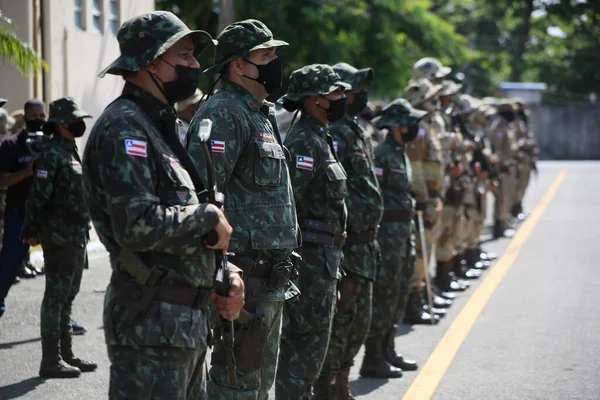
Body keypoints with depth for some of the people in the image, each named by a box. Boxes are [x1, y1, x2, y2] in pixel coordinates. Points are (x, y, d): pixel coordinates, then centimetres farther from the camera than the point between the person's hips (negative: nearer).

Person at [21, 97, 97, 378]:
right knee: (55, 299, -5)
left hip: (77, 237, 9)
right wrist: (32, 231, -17)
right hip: (60, 238, -9)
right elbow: (38, 196, -17)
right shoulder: (52, 154, -13)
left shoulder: (71, 152, 16)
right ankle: (51, 361, -2)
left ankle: (67, 355, 22)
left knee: (67, 298, 14)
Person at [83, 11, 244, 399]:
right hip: (152, 325, -10)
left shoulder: (164, 127, 19)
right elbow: (138, 224, -26)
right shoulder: (124, 128, -14)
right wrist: (208, 217, -12)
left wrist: (222, 273, 10)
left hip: (189, 320, 10)